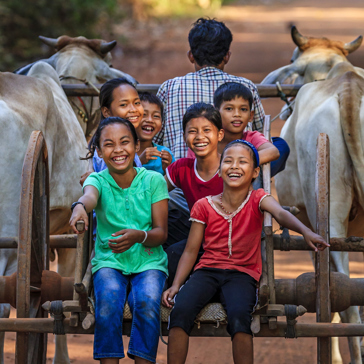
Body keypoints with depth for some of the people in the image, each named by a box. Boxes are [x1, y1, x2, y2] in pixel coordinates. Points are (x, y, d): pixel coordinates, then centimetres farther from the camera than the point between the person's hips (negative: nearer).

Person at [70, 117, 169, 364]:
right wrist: (80, 206, -53)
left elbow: (161, 233, -4)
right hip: (109, 261, 0)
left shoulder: (153, 181, 0)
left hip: (148, 260, 0)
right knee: (109, 301, -31)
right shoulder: (97, 180, 0)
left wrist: (139, 236, -28)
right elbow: (90, 195, -27)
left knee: (147, 302, -31)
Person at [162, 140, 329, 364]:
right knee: (180, 309, -28)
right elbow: (191, 251, 10)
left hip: (242, 273, -2)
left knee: (239, 315, -34)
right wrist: (176, 285, -5)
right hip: (207, 270, 2)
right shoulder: (204, 206, 7)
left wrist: (306, 232, -42)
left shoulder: (257, 200, 2)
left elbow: (281, 214, -21)